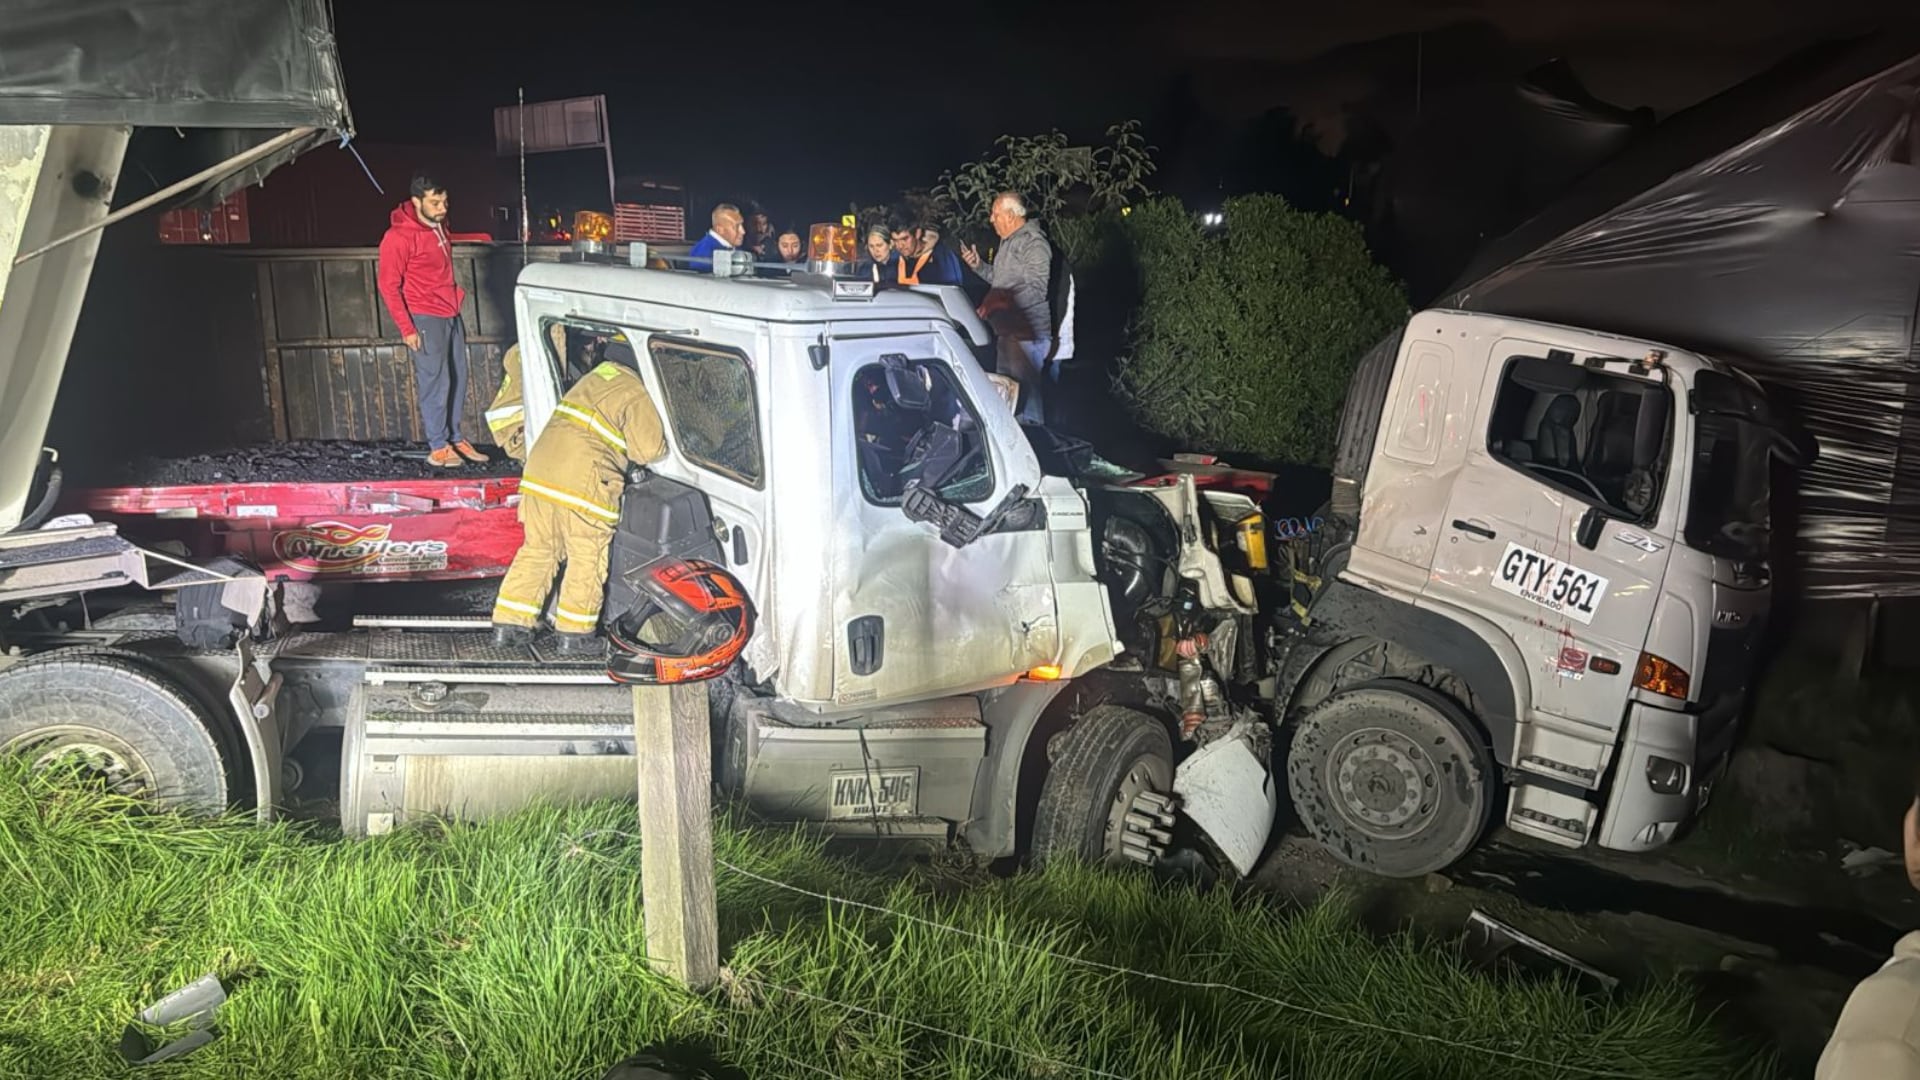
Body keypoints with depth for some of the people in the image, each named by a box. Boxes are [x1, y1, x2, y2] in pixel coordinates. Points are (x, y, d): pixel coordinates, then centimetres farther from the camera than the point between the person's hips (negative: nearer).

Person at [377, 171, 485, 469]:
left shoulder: (440, 226, 9)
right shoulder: (399, 237, -16)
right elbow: (388, 285, -14)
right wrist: (406, 328, -15)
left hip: (451, 316, 8)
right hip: (425, 319, -8)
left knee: (457, 379, 11)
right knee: (434, 382, -4)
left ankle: (454, 438, 22)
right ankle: (437, 447, 4)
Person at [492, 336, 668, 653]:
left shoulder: (591, 380, 23)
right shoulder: (634, 394, 0)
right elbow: (649, 449, -3)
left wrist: (620, 443, 25)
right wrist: (662, 446, 17)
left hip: (540, 470, 7)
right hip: (583, 481, -7)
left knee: (537, 548, 15)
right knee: (587, 557, 5)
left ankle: (509, 624, 18)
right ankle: (573, 633, 10)